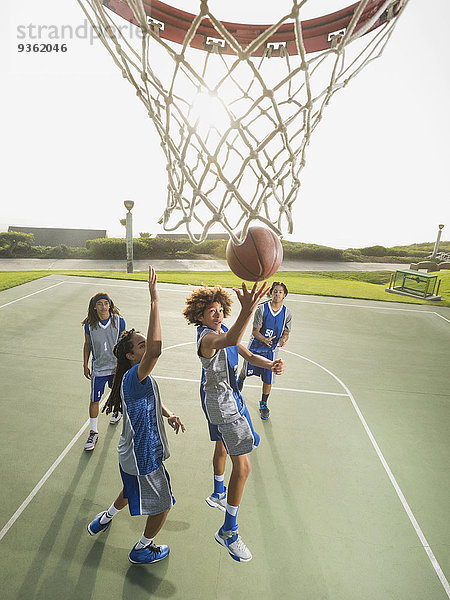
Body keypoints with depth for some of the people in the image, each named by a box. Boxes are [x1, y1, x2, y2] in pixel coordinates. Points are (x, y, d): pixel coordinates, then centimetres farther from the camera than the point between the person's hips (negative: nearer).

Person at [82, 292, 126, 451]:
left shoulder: (119, 321, -13)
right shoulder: (90, 324, -11)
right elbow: (87, 345, 3)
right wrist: (85, 365, 5)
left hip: (116, 366, 0)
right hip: (98, 368, 0)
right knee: (94, 400, 2)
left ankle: (117, 411, 53)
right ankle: (93, 432, 21)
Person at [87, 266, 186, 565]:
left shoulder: (139, 379, -3)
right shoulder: (134, 377, -33)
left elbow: (153, 398, 17)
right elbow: (155, 349, -55)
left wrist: (169, 413, -2)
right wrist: (155, 301, -54)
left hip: (133, 452, 9)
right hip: (144, 456, -9)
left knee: (132, 490, 36)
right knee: (162, 505, 16)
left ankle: (105, 518, 61)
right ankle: (142, 550, 40)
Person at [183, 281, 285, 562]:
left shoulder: (224, 330, 2)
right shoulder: (207, 338, -28)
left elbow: (249, 355, 0)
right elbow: (229, 341, -54)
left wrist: (271, 363, -21)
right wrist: (248, 310, -72)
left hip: (230, 399, 10)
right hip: (222, 407, -10)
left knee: (223, 445, 28)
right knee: (243, 467, -5)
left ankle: (218, 494, 54)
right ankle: (228, 531, 14)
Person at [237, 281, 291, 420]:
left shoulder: (287, 313, -9)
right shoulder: (262, 309, -18)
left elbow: (286, 333, 1)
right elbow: (255, 331, -15)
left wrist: (283, 340, -23)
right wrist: (264, 339, -35)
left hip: (271, 349, 1)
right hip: (255, 346, -1)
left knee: (268, 380, 2)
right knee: (246, 370, 19)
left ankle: (263, 404, 29)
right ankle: (239, 385, 55)